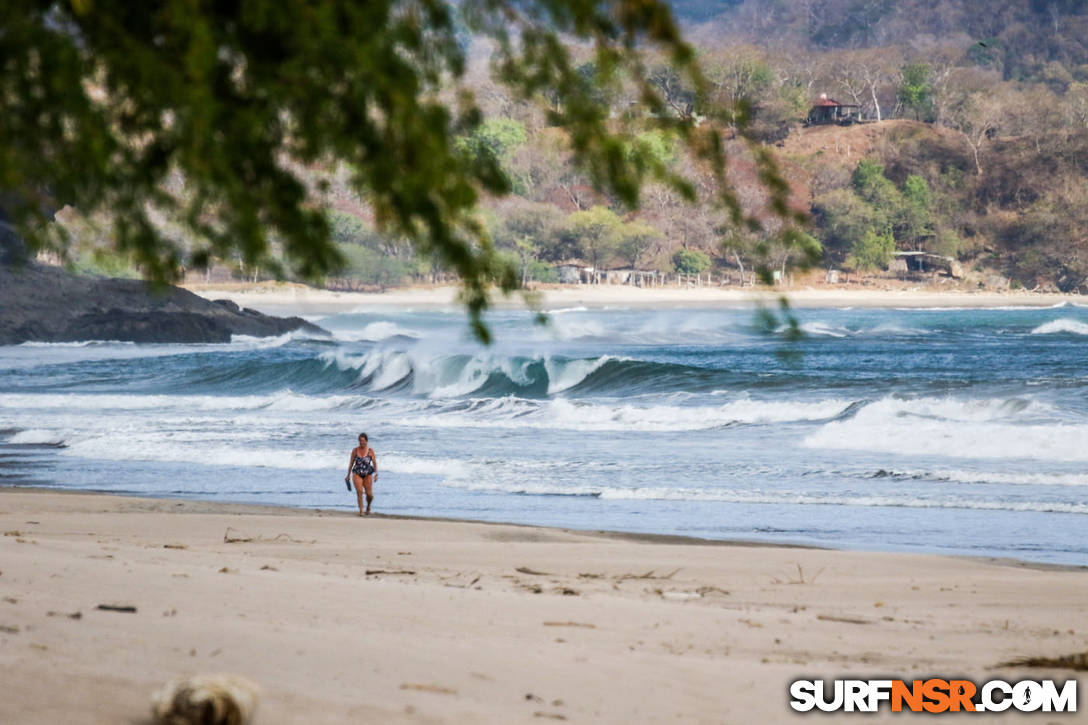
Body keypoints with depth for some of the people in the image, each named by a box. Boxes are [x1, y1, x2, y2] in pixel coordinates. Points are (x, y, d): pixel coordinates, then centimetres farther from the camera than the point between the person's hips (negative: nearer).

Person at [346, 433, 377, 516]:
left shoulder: (370, 451, -1)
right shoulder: (355, 450, 3)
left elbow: (374, 463, -2)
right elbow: (351, 462, 11)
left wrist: (376, 474, -11)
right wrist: (348, 475, 13)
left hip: (368, 474, 0)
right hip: (357, 474, 0)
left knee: (369, 495, -2)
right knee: (359, 491, -19)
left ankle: (368, 506, 31)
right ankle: (361, 510, -13)